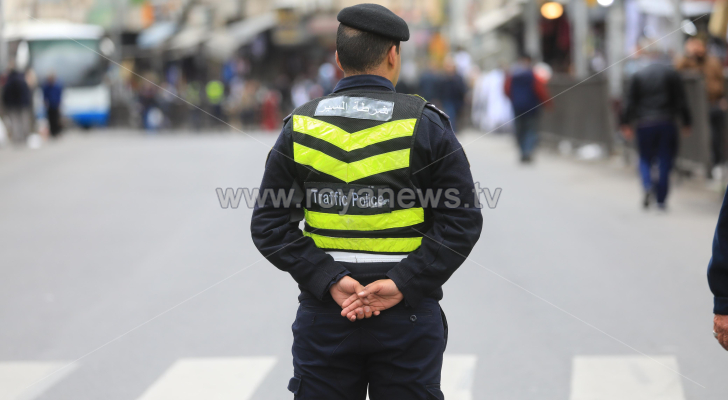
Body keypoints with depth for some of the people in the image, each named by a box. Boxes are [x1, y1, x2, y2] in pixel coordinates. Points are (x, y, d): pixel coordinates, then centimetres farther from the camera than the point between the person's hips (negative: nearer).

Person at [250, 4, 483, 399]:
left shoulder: (300, 126, 3)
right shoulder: (424, 124, -3)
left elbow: (269, 225, -2)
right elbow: (461, 221, -9)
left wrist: (330, 281, -9)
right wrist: (402, 284, -12)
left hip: (324, 315, 2)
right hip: (409, 316, -1)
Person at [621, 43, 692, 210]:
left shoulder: (638, 75, 1)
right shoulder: (671, 72, 1)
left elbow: (630, 101, 1)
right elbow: (681, 100, 1)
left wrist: (626, 124, 6)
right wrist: (686, 122, 7)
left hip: (645, 124, 0)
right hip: (667, 123, 0)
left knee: (645, 159, 13)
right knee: (665, 162, 5)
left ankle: (648, 185, -15)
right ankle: (661, 201, 4)